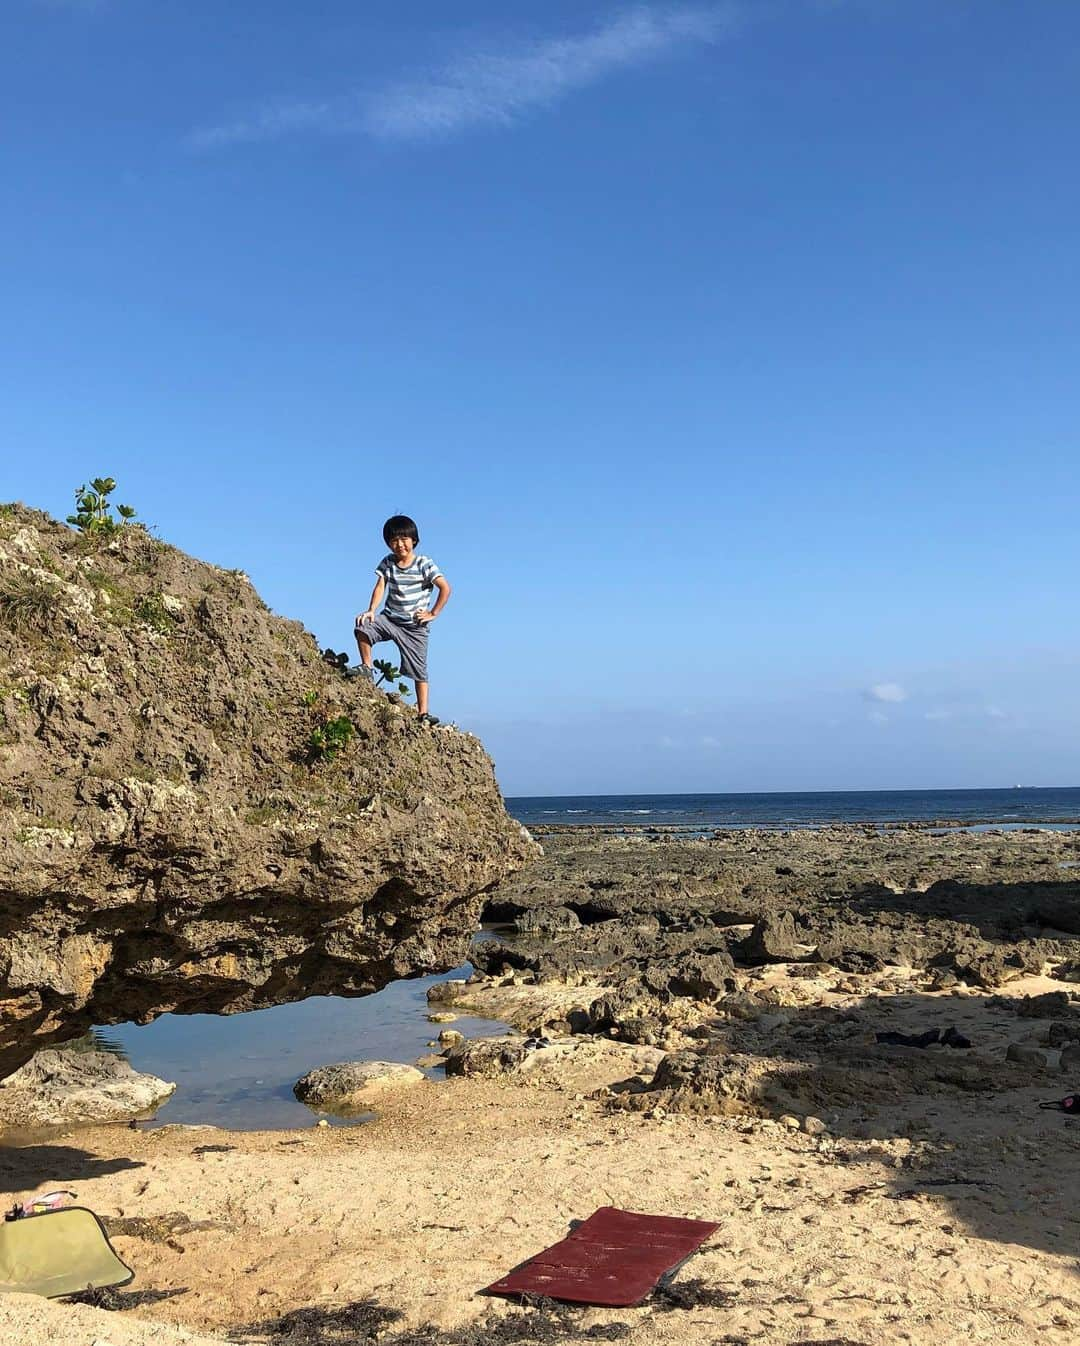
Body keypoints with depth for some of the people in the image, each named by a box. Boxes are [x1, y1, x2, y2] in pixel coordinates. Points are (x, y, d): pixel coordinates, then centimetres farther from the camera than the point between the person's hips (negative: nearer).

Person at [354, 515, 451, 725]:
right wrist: (371, 611, -19)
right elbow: (380, 587, -4)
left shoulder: (424, 564, -10)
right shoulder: (387, 563, 2)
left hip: (415, 625, -3)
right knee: (362, 628, -23)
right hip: (390, 618, 3)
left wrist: (433, 613, -12)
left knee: (419, 670, 0)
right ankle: (366, 668, -2)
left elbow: (445, 588, -13)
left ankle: (423, 713, 6)